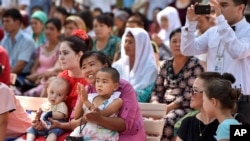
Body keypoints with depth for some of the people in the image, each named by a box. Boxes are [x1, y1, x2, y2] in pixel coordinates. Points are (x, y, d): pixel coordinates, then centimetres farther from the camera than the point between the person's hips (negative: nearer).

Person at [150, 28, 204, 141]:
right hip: (165, 109, 5)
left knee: (165, 121, -36)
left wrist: (168, 108, -17)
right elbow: (157, 91, 14)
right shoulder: (166, 65, 15)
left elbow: (189, 95, -12)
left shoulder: (194, 65, -3)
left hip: (185, 109, -5)